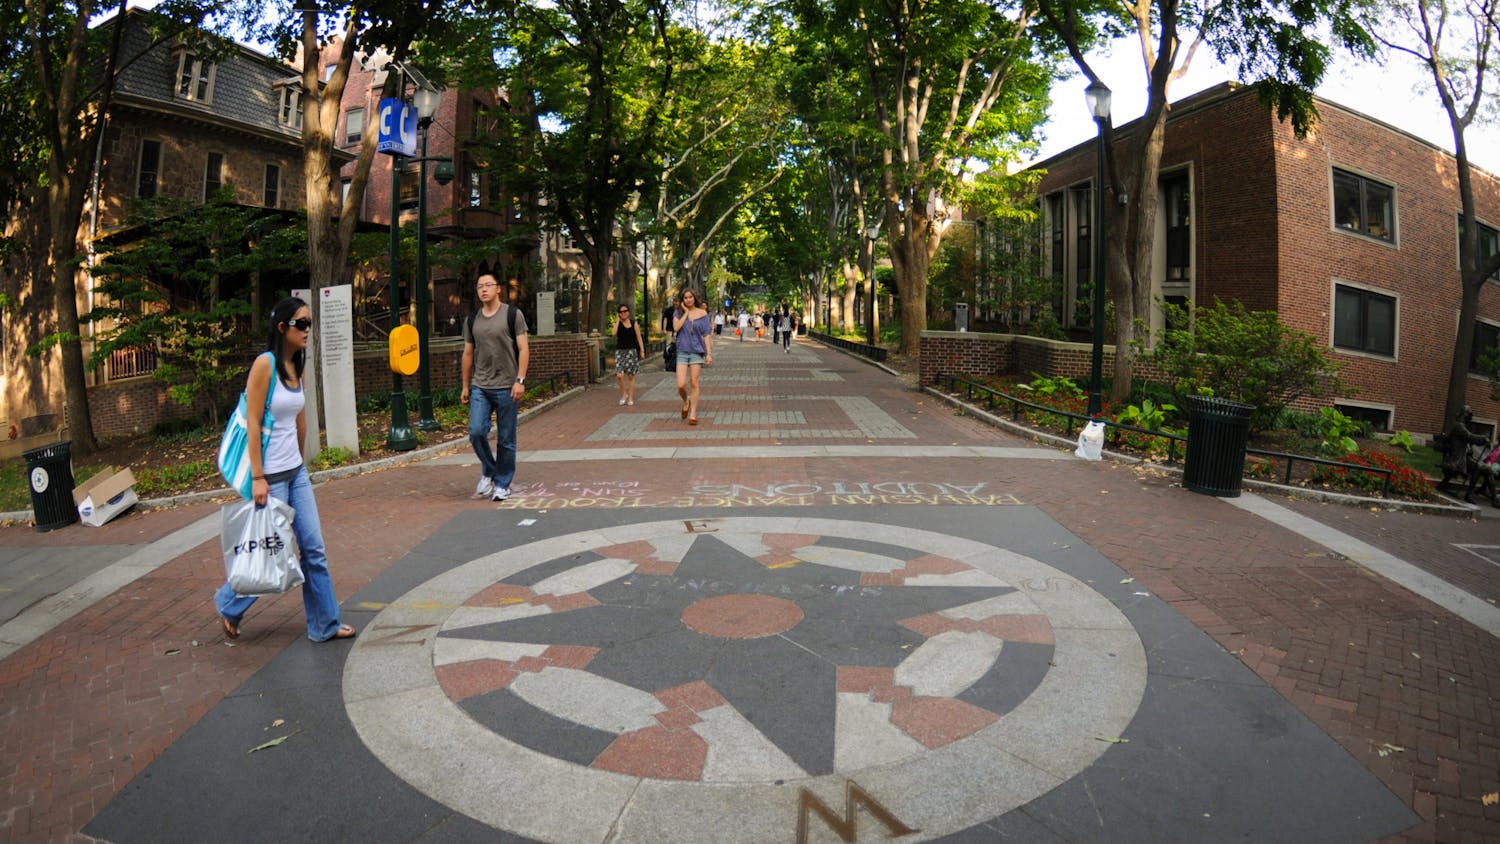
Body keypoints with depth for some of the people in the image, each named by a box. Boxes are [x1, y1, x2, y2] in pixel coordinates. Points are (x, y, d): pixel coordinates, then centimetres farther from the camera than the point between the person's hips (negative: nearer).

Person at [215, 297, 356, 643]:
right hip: (270, 475, -7)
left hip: (297, 472, 7)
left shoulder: (296, 366, 8)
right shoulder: (264, 364, -14)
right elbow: (253, 423, -17)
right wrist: (257, 477, -18)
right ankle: (229, 603, 32)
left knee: (314, 548, 7)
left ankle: (324, 624, 16)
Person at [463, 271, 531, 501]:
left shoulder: (513, 314, -1)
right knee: (476, 432, -9)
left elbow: (523, 349, -4)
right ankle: (488, 472, 15)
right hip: (479, 387, 3)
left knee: (506, 439, 2)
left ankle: (502, 484, 15)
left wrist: (520, 380, -12)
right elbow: (468, 355, 15)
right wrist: (465, 386, 13)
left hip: (506, 387, -3)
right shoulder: (472, 321, 11)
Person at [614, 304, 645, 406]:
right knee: (619, 375, -13)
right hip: (620, 351, 0)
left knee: (631, 375, 2)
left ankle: (631, 398, 12)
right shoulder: (617, 323, 4)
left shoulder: (634, 323, 5)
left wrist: (642, 350, -1)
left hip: (632, 351, 0)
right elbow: (614, 333, -16)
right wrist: (618, 320, -9)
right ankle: (624, 394, 10)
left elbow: (639, 337, 6)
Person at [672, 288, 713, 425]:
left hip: (697, 351, -1)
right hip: (682, 351, 1)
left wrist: (709, 353, -4)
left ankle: (693, 414, 6)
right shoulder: (678, 313, 5)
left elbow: (706, 334, 2)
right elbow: (676, 327, -13)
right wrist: (686, 313, -7)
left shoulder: (702, 313, 3)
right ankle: (686, 401, 24)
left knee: (694, 383, -2)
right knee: (681, 385, -8)